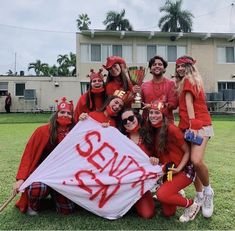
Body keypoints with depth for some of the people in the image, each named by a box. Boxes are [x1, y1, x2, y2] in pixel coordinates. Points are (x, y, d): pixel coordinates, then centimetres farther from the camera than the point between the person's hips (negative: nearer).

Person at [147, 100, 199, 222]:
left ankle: (191, 205, -2)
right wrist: (155, 160, -12)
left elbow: (187, 152, -13)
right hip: (168, 172, 7)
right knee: (167, 212, 5)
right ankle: (177, 194, 35)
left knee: (161, 194, -27)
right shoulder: (153, 131, 2)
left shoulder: (171, 129, -19)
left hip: (184, 170, -6)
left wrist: (178, 168, -23)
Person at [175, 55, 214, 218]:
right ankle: (200, 196, 18)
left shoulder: (189, 80, -2)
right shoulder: (184, 83, 22)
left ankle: (208, 190, 0)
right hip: (189, 126, 9)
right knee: (192, 162, 7)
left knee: (196, 161, -25)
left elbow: (189, 103, -13)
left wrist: (192, 125, -19)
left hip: (200, 125, -9)